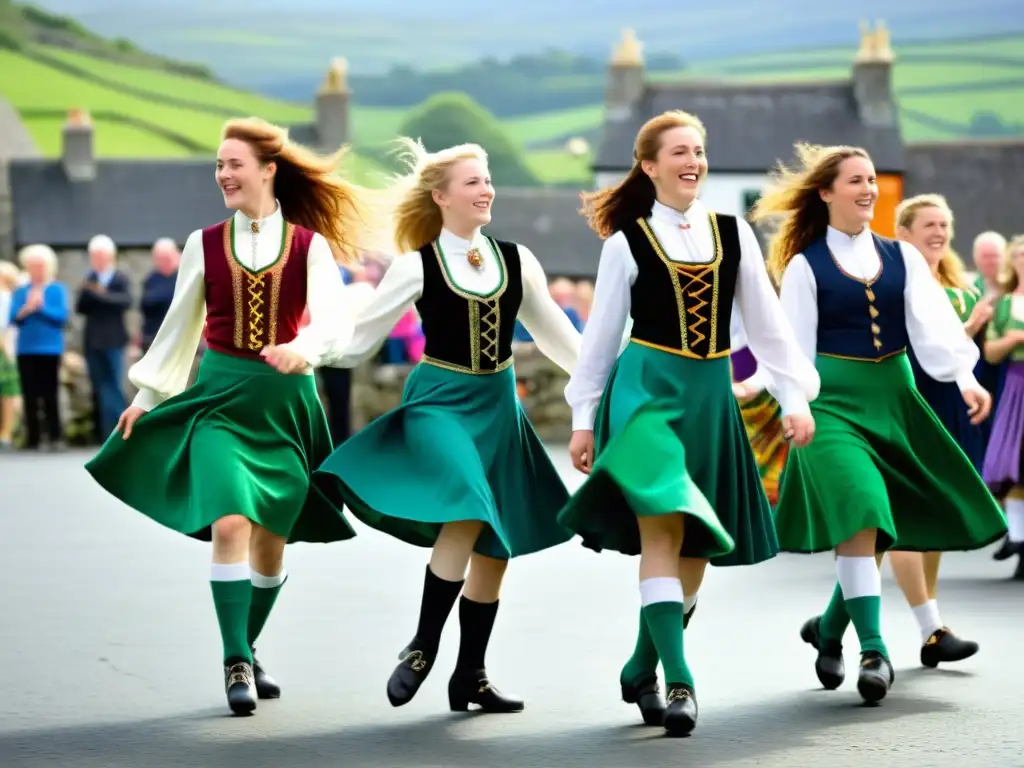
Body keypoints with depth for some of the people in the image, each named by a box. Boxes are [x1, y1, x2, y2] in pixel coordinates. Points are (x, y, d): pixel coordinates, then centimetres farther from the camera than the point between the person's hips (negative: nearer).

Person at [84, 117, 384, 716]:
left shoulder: (310, 245, -2)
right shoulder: (205, 244, 3)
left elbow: (337, 322, -11)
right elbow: (180, 324, 12)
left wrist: (302, 347, -31)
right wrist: (147, 395, 13)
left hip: (286, 399, 0)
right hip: (220, 394, 0)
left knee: (272, 537, 8)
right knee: (229, 524, -19)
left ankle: (246, 653, 28)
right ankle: (237, 664, -15)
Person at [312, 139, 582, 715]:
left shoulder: (516, 260, 3)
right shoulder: (417, 267, -7)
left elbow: (555, 332, 14)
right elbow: (360, 339, -2)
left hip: (496, 405, 5)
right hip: (439, 401, -5)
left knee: (497, 546, 6)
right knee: (467, 516, -27)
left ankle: (471, 676, 17)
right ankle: (423, 647, -14)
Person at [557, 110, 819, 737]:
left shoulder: (733, 233, 8)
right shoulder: (626, 242, 1)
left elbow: (767, 321, 11)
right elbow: (602, 335, 7)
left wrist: (796, 396, 5)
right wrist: (585, 417, 6)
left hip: (711, 394, 4)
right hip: (648, 388, -4)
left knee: (695, 545, 6)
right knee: (662, 528, -19)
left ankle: (642, 672, 22)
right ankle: (679, 682, -23)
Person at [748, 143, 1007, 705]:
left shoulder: (902, 258, 9)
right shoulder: (805, 267, 0)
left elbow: (933, 322, -4)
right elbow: (796, 351, 0)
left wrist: (965, 377, -19)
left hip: (894, 398, 4)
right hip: (834, 400, -4)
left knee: (880, 528, 7)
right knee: (857, 517, -20)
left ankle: (830, 628, 28)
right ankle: (873, 648, -20)